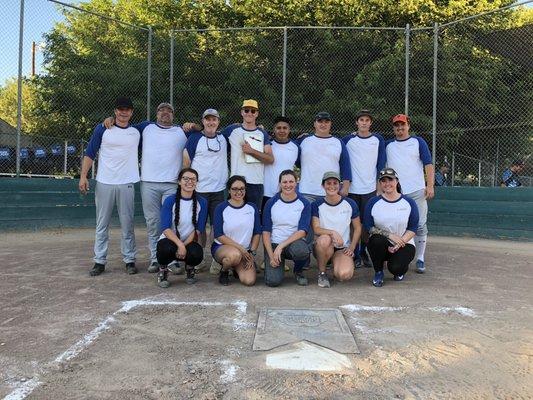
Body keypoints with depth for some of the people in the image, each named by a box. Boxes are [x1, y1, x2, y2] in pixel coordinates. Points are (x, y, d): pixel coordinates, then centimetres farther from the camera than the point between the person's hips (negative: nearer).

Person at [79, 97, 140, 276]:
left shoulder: (137, 131, 9)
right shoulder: (102, 129, 3)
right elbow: (90, 153, 3)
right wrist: (83, 176, -6)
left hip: (126, 184, 1)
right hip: (104, 183, -1)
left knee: (127, 225, 4)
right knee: (102, 224, 4)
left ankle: (130, 260, 12)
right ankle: (99, 261, 11)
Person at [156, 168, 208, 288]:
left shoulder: (201, 202, -1)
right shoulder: (170, 201, -7)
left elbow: (199, 230, -4)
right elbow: (166, 229, -15)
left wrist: (185, 245, -18)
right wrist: (180, 244, -30)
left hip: (189, 242, 2)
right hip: (169, 240, -1)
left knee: (197, 253, -32)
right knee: (167, 248, -36)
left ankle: (190, 267, 8)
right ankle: (163, 270, 0)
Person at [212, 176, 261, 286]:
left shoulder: (252, 208, 5)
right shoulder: (221, 208, -6)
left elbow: (257, 233, 7)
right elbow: (219, 235, -11)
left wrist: (252, 252, -5)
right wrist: (240, 248, -17)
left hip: (245, 251, 3)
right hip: (221, 247, -3)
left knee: (249, 281, -19)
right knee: (235, 254, -39)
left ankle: (236, 267, 16)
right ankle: (224, 271, -3)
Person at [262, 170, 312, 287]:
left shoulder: (304, 204, -2)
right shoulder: (271, 203, 0)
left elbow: (302, 231, -10)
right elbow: (266, 232, -2)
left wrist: (281, 246, -20)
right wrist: (271, 256, -13)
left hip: (295, 242, 0)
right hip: (273, 244, 0)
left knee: (301, 250, -37)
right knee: (273, 281, -22)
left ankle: (298, 271, -1)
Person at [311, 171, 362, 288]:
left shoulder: (350, 204, 1)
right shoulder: (317, 205, -3)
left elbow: (357, 228, 9)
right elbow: (316, 229, -11)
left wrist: (352, 247, -4)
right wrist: (332, 232, -29)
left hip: (343, 248, 1)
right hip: (322, 247, 0)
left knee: (345, 274, -28)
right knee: (324, 239, -37)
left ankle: (336, 266, 12)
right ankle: (322, 273, -12)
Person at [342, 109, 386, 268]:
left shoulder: (378, 140, 7)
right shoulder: (348, 139, 4)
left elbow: (381, 163, 7)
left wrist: (379, 183, 2)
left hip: (370, 189, 1)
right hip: (351, 188, 0)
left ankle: (364, 252, 17)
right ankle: (356, 255, 9)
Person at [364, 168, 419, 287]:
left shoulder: (409, 202, 1)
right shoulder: (373, 202, 0)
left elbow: (413, 229, -2)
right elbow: (368, 227, -5)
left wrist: (399, 244, -16)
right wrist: (390, 235, -18)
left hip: (404, 244, 0)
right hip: (380, 245, 1)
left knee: (395, 267, -28)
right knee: (377, 240, -35)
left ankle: (400, 270, 15)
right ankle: (378, 272, -6)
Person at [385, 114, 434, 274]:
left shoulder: (418, 142, 8)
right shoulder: (388, 145, 14)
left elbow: (428, 164, 2)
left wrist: (430, 186, -8)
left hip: (417, 191, -1)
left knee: (420, 225, -2)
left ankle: (420, 259, 5)